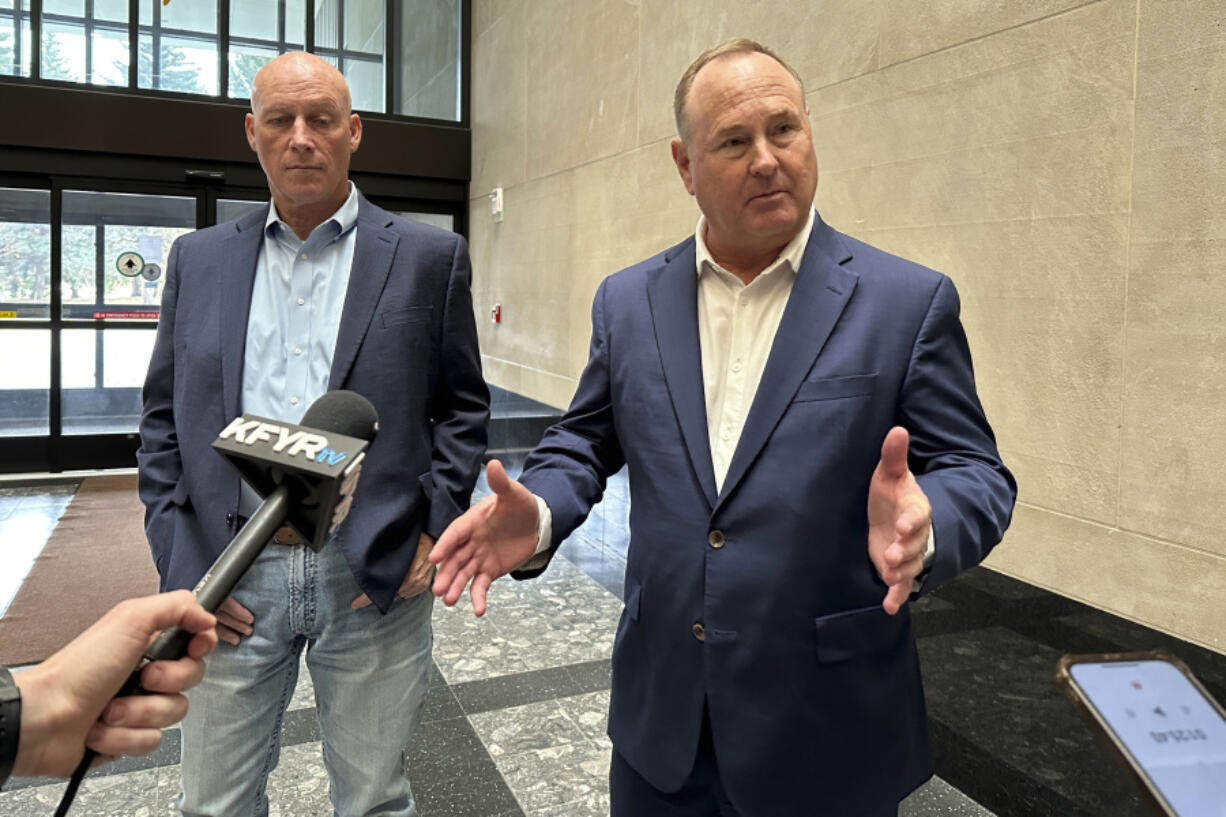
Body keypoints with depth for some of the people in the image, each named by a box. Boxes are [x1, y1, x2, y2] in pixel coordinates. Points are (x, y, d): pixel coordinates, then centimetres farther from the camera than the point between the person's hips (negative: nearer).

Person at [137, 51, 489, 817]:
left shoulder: (429, 256, 1)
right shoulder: (199, 259, 9)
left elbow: (464, 408, 3)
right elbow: (164, 419, 10)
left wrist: (432, 533, -7)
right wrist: (178, 561, 1)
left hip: (377, 577, -2)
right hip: (232, 582, 3)